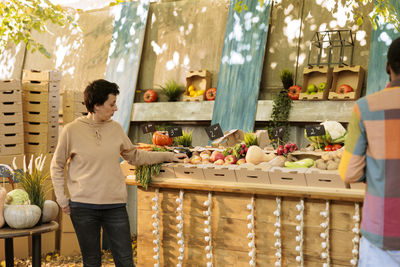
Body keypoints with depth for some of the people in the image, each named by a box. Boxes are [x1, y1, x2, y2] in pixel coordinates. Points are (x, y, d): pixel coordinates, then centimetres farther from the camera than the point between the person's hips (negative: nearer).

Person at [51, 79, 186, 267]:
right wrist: (62, 200, 0)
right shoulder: (72, 130, -4)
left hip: (115, 205, 2)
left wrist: (168, 156, 17)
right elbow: (57, 166, 7)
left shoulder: (115, 128, 5)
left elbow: (135, 156, 18)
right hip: (83, 207, -2)